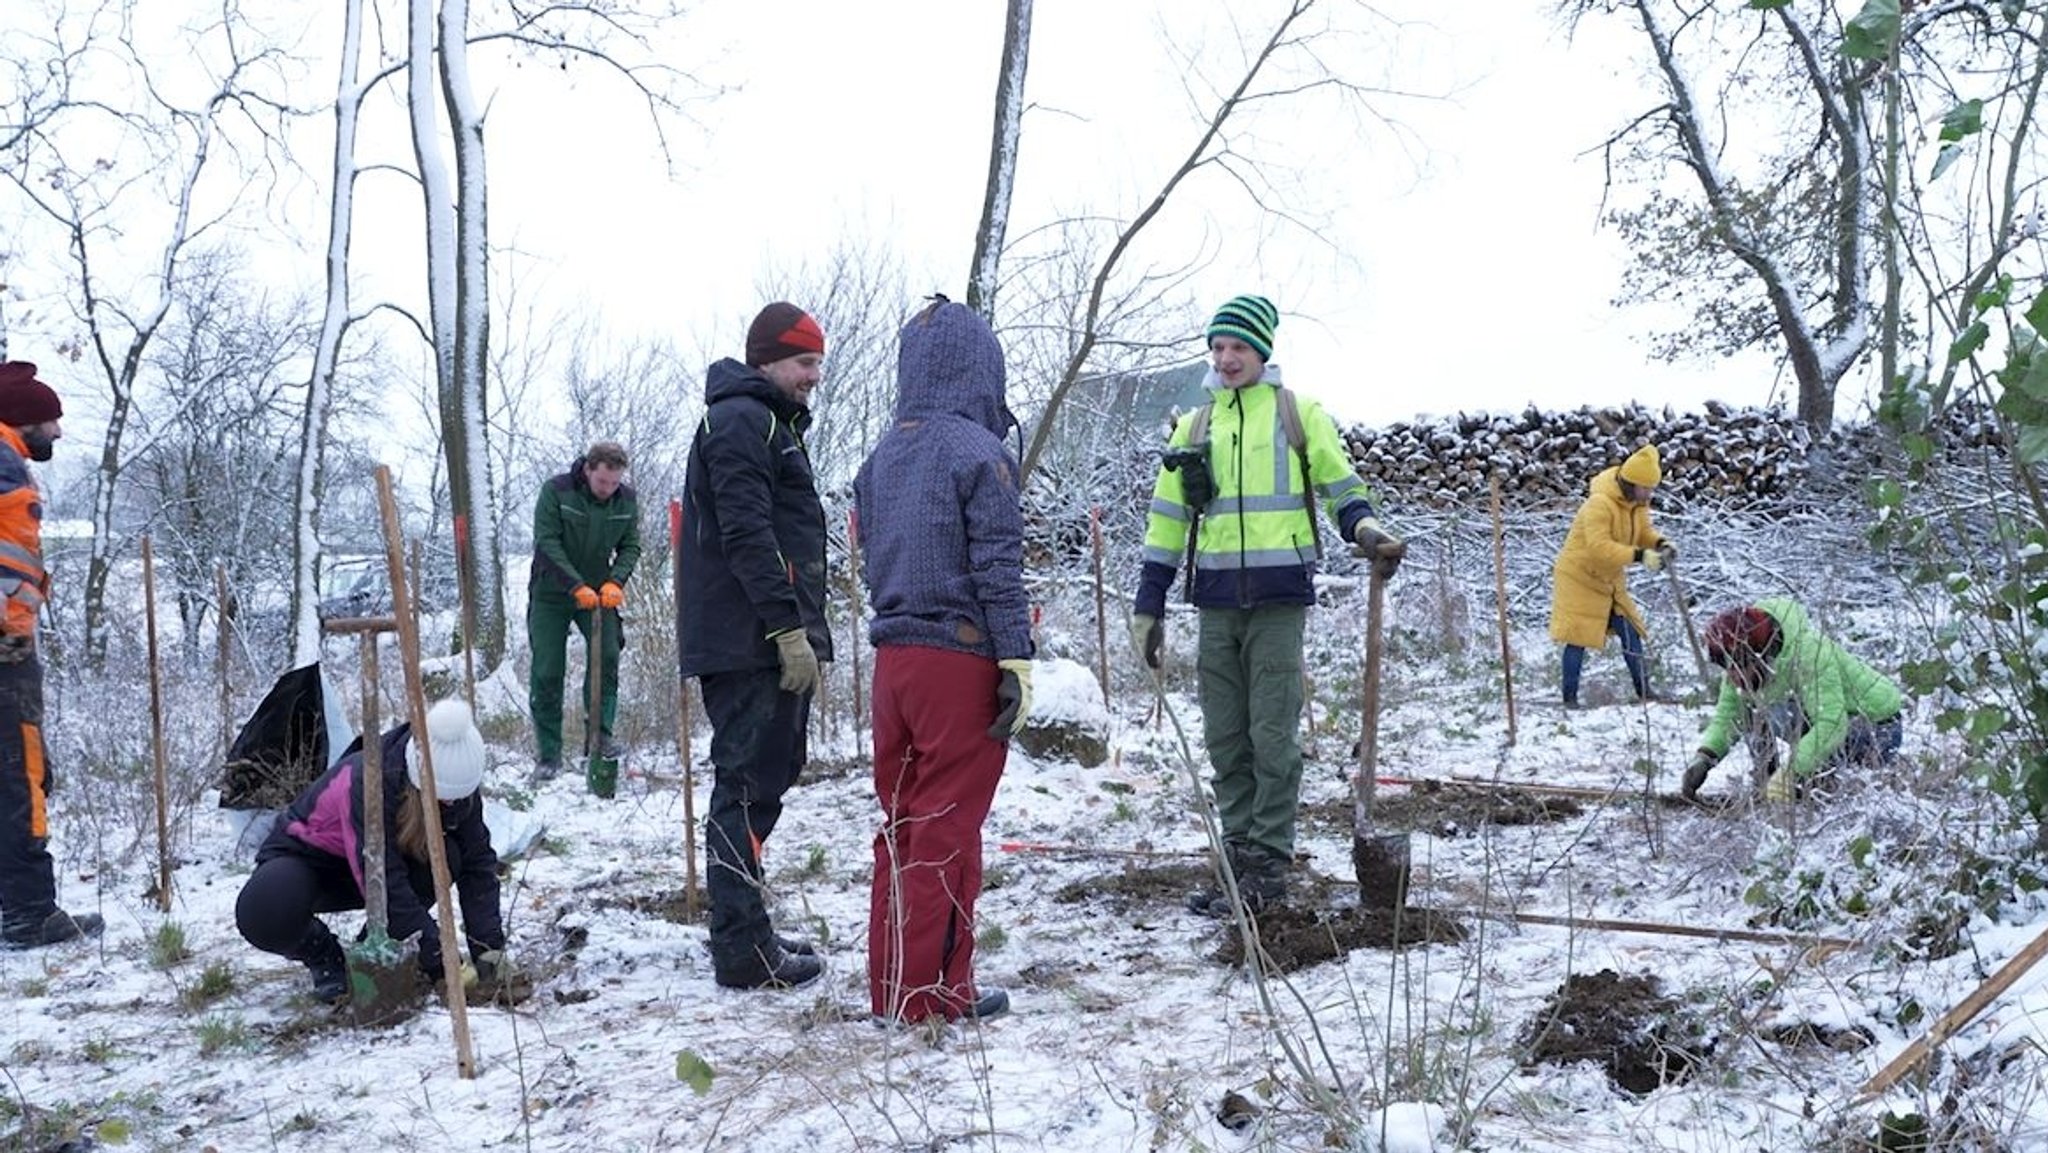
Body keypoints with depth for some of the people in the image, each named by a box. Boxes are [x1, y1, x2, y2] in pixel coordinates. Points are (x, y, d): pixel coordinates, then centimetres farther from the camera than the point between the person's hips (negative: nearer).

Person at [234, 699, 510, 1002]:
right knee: (263, 915, -38)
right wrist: (433, 949, -35)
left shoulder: (455, 781, -20)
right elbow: (383, 878, -37)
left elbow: (478, 863, -15)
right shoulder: (365, 781, -38)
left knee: (445, 855, -29)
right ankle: (322, 955, -3)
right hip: (306, 857, -4)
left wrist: (488, 943, -24)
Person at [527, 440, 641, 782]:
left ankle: (600, 731, -3)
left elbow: (631, 546, 0)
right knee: (546, 671, -3)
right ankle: (549, 754, 4)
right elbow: (547, 543, -19)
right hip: (551, 592, -3)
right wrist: (576, 586, -27)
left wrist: (615, 581, -20)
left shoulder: (627, 499, -4)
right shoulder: (556, 491, -16)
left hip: (597, 592, 3)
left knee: (608, 654, -16)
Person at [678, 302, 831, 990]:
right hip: (749, 644, -11)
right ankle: (743, 953, -2)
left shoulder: (771, 423, 24)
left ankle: (746, 932, 25)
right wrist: (789, 628, -23)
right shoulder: (741, 421, -10)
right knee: (748, 789, -7)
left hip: (766, 645, 11)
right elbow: (747, 535, -20)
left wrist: (800, 627, 24)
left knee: (763, 781, 15)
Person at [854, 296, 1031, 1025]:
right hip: (960, 659, -7)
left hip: (892, 658, 7)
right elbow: (998, 568, -13)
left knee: (902, 824, 13)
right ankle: (935, 993, 6)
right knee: (947, 832, 0)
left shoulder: (881, 458, 12)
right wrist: (1017, 663, -11)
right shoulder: (980, 452, -10)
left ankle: (890, 986, 19)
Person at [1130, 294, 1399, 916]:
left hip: (1278, 596, -4)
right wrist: (1149, 605, 11)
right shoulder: (1194, 426, 15)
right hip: (1217, 600, 4)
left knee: (1273, 736, -3)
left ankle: (1268, 861, 5)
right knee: (1226, 739, 6)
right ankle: (1237, 852, 16)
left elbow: (1340, 483, 10)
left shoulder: (1298, 414, 6)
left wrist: (1364, 527, -13)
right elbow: (1168, 517, 15)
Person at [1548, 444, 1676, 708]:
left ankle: (1643, 691, 17)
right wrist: (1639, 556, -40)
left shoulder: (1637, 503, -1)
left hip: (1609, 580, 8)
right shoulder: (1599, 504, -28)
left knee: (1631, 633, 7)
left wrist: (1661, 543, -12)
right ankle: (1570, 698, 6)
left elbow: (1643, 531, 11)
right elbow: (1599, 547, -35)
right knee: (1577, 639, -3)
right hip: (1579, 578, -8)